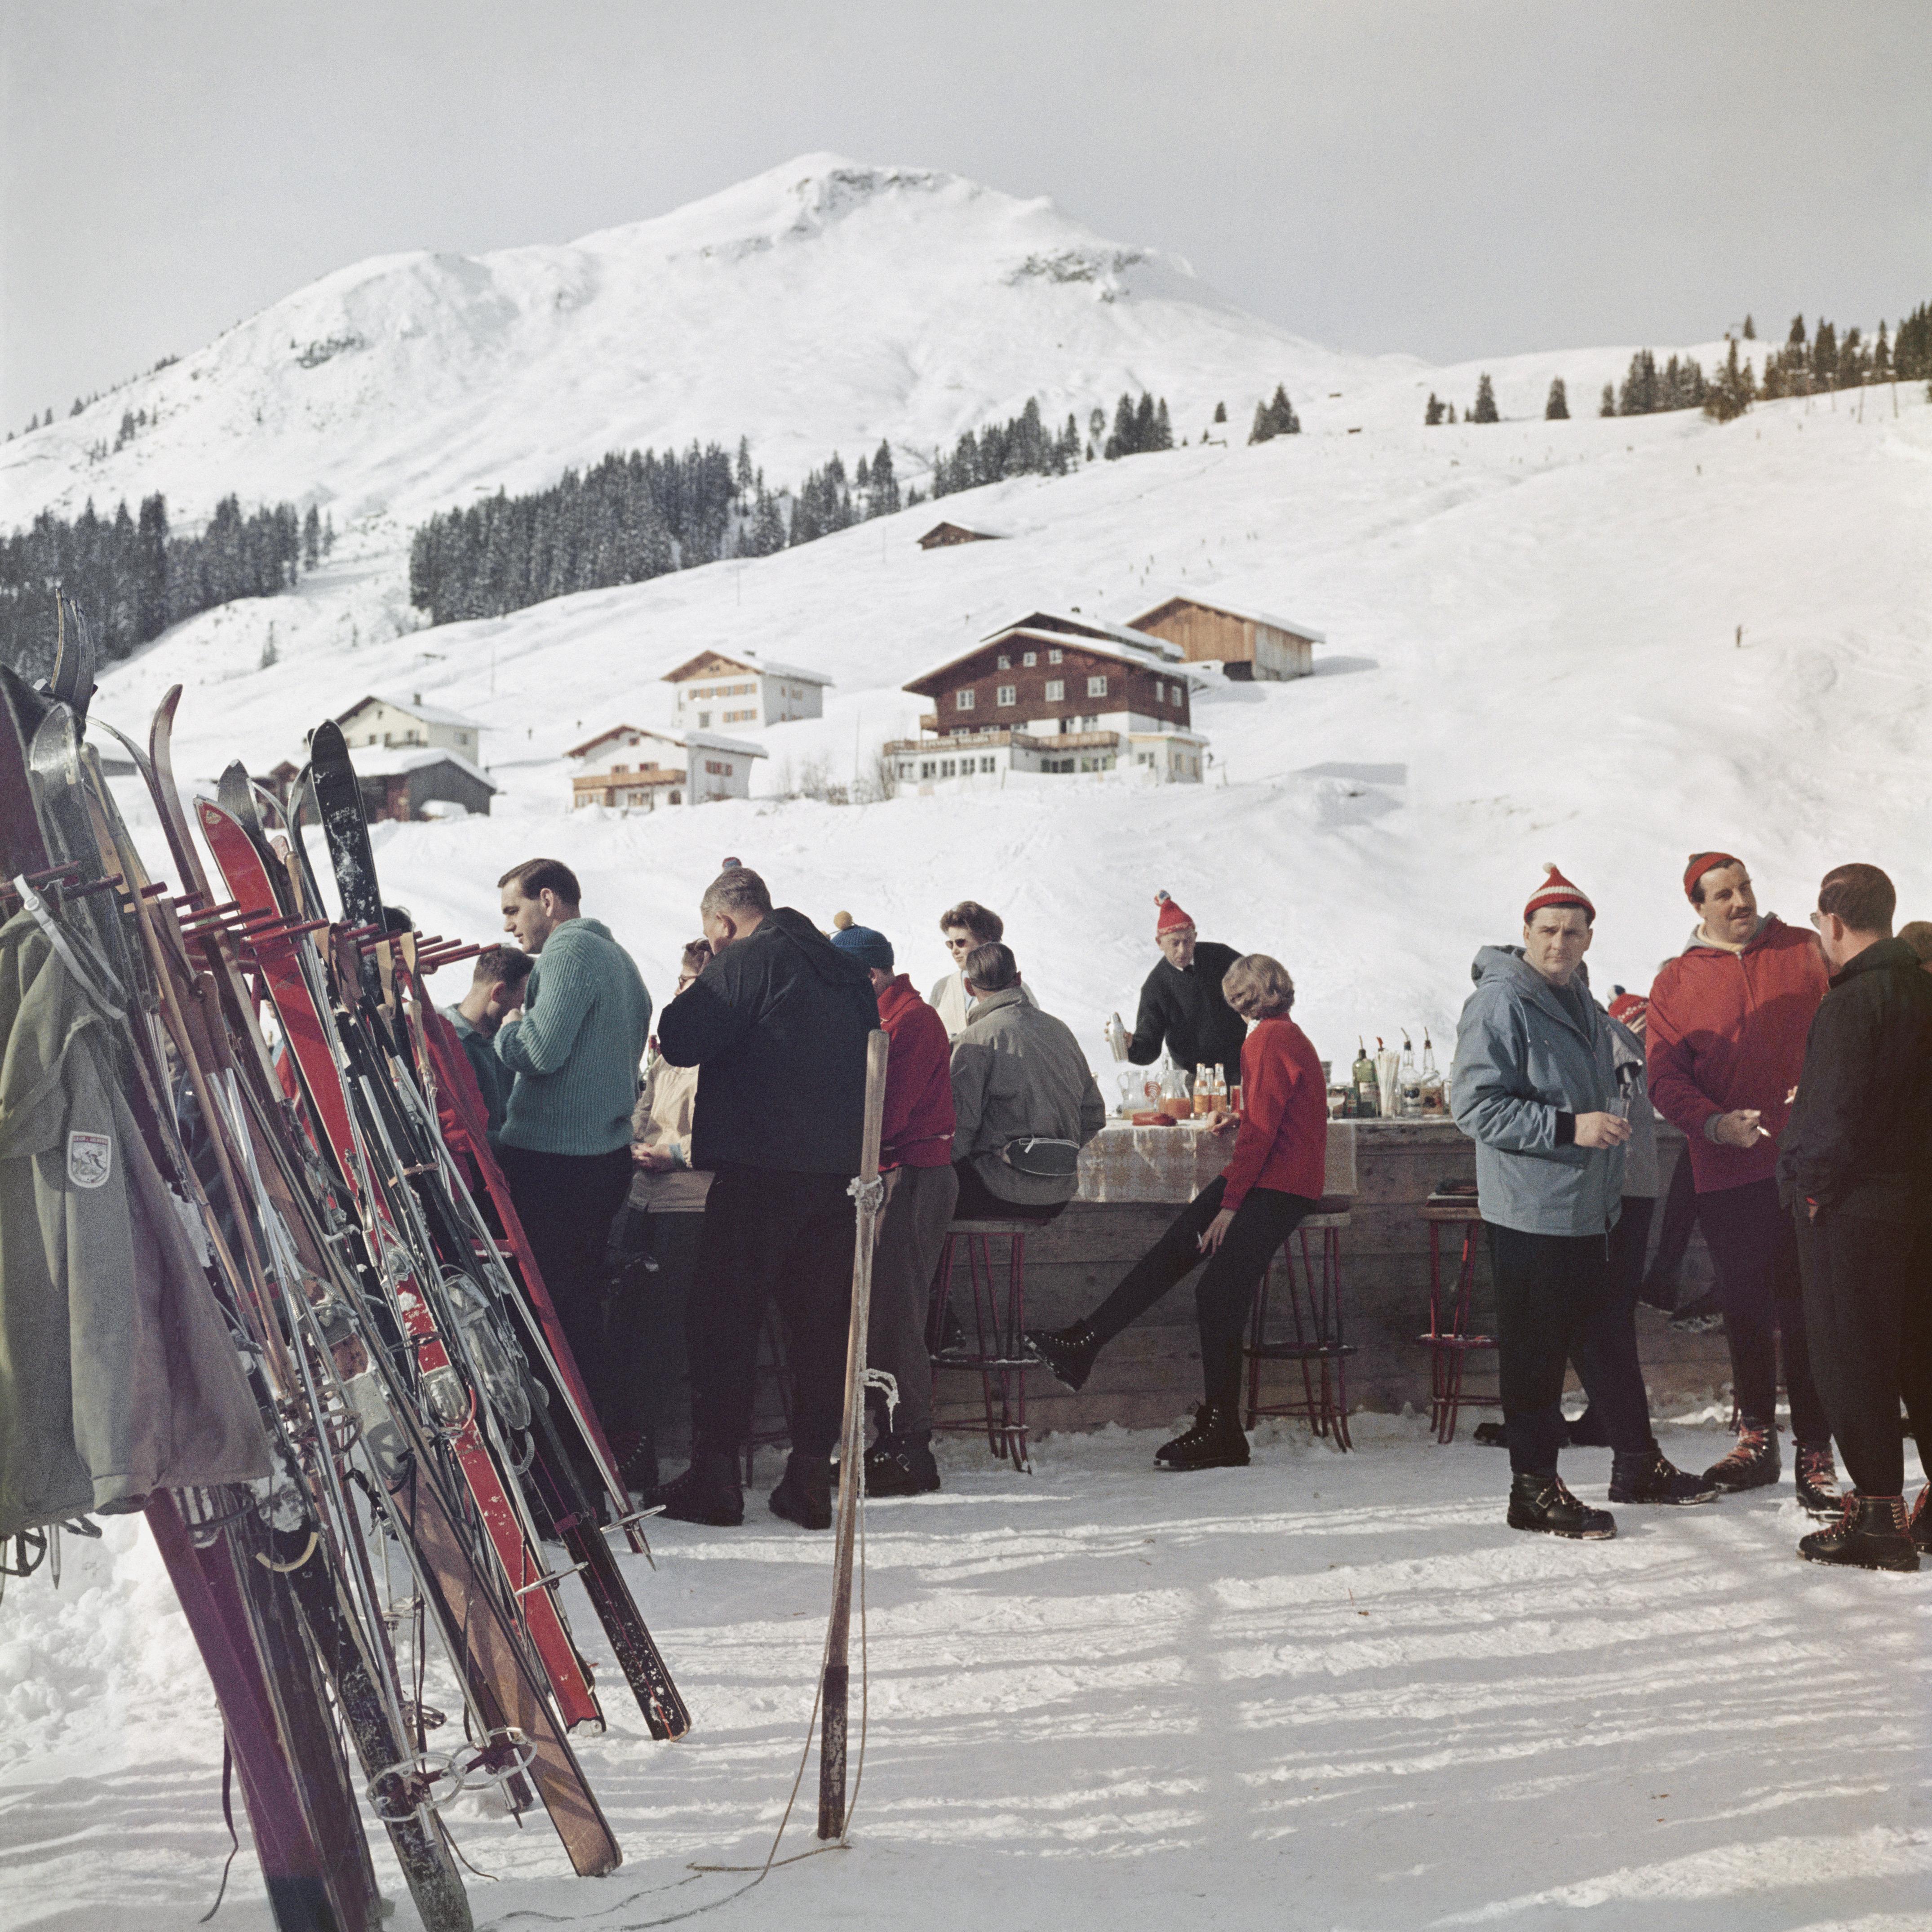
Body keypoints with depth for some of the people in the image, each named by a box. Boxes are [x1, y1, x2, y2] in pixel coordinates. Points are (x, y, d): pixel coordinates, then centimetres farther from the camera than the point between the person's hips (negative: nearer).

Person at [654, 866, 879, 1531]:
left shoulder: (747, 960, -7)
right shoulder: (847, 971, 16)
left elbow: (681, 1040, -11)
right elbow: (870, 1060, 21)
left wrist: (691, 1000, 7)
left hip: (760, 1169, -6)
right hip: (840, 1170, 6)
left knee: (725, 1319, 2)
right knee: (821, 1321, 10)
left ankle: (714, 1474, 3)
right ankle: (811, 1474, 11)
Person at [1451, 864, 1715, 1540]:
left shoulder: (1584, 1005, 14)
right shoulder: (1501, 1003, -14)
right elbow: (1475, 1106, -21)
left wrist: (1608, 1120, 14)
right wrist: (1569, 1128, -25)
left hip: (1589, 1211, 9)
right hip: (1531, 1212, -9)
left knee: (1610, 1340, 16)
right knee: (1535, 1352, -1)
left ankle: (1637, 1464, 28)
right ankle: (1534, 1489, 7)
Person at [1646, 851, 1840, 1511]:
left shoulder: (1808, 953, 6)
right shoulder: (1675, 983, 7)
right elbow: (1665, 1079, 2)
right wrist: (1716, 1124, -15)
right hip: (1727, 1173, 2)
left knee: (1808, 1308, -4)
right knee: (1745, 1309, 12)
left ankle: (1815, 1450, 4)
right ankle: (1756, 1438, 26)